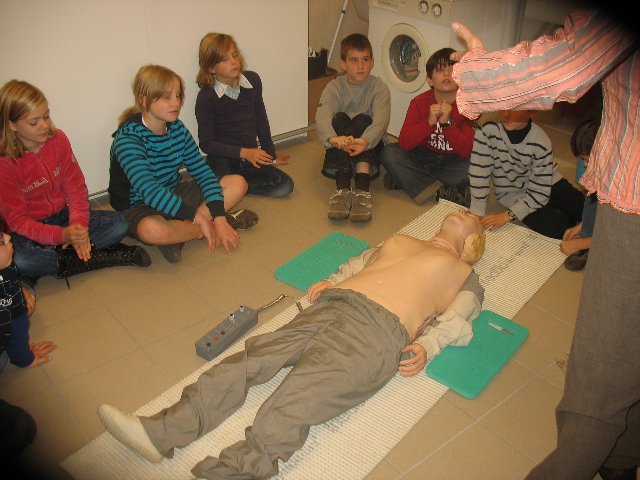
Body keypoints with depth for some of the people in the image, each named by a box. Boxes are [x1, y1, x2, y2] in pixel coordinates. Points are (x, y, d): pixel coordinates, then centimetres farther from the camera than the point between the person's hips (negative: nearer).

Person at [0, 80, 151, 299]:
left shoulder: (58, 139, -7)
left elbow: (76, 186, -3)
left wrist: (78, 224, -20)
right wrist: (61, 235, -32)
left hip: (63, 216, 4)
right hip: (29, 229, -4)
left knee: (118, 224, -18)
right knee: (19, 260, -37)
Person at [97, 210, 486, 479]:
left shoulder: (464, 274, 21)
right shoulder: (400, 241, 35)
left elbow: (457, 322, 9)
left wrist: (425, 347, -9)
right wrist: (331, 281, 15)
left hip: (377, 332, -4)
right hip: (331, 304, 5)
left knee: (291, 407, -24)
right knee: (255, 357, -16)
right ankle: (162, 433, -21)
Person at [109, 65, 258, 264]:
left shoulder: (177, 128, -3)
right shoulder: (128, 139, -23)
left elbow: (203, 172, -5)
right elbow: (150, 192, -35)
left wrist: (219, 218, -17)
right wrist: (198, 217, -37)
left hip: (173, 196, 7)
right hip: (138, 208, -7)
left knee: (237, 183, -3)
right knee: (152, 230, -44)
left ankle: (178, 230, -17)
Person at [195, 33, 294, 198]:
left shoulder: (252, 80, 2)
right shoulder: (206, 97, -12)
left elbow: (261, 120, 13)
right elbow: (206, 143, -10)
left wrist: (271, 155, 18)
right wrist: (243, 152, -19)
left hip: (250, 154, 5)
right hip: (223, 159, -5)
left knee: (285, 186, -15)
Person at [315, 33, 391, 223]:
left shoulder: (379, 88, -6)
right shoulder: (334, 87, -4)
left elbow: (381, 121, -24)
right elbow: (322, 116, -23)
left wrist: (364, 141, -46)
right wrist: (333, 139, -47)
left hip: (369, 145, -1)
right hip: (340, 149, 1)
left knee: (363, 120, -28)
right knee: (339, 118, -26)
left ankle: (362, 190, -43)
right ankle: (342, 189, -40)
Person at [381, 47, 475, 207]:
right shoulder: (419, 102, -8)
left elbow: (466, 151, -20)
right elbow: (404, 143, -19)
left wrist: (447, 123, -32)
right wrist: (429, 122, -32)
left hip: (452, 162, -1)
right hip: (423, 158, 2)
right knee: (389, 152, -22)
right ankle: (441, 192, -26)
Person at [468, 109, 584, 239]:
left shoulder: (541, 142, -22)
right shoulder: (488, 131, -25)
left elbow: (540, 192, -21)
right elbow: (479, 174, -24)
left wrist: (507, 216, -30)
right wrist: (476, 215, -27)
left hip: (548, 185, 1)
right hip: (513, 194, -1)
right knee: (555, 228, -23)